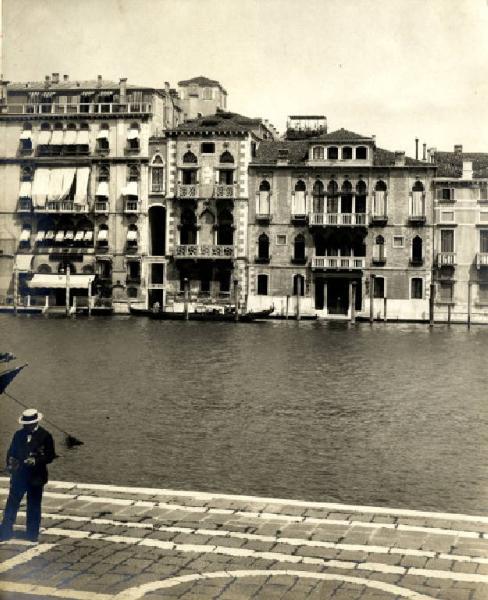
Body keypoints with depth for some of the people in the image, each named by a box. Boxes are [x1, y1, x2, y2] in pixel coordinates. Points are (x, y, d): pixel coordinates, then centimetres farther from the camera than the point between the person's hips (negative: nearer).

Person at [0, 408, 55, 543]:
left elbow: (50, 456, -6)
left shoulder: (45, 436, -4)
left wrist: (36, 461, -21)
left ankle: (32, 534, 17)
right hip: (18, 475, 3)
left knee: (34, 506, 6)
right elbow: (11, 452, 12)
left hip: (36, 477, -3)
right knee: (11, 504, 3)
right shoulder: (18, 435, 7)